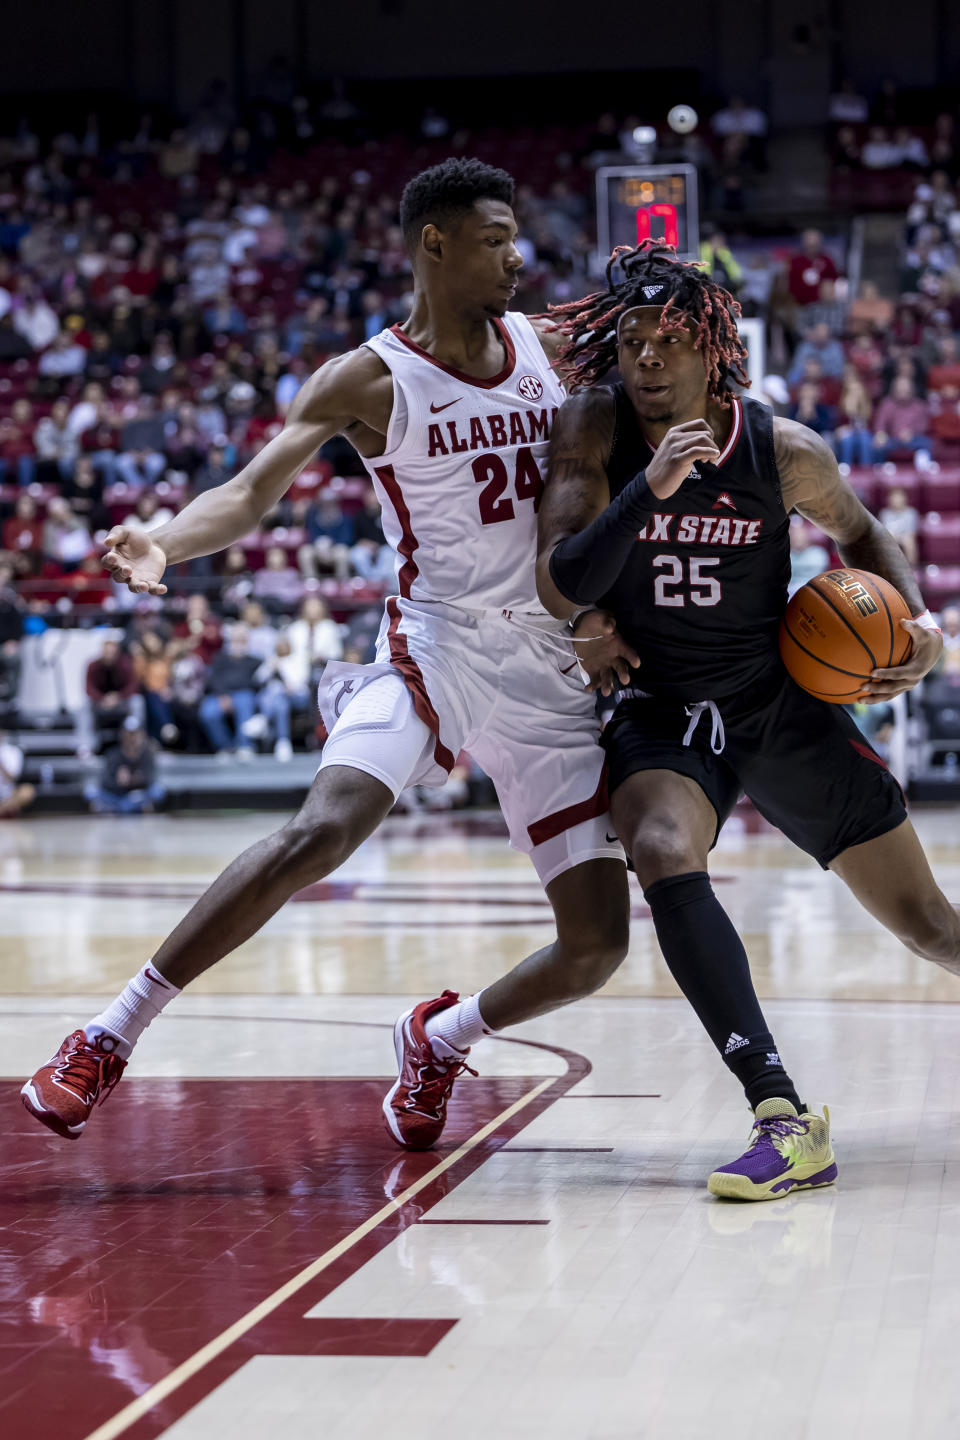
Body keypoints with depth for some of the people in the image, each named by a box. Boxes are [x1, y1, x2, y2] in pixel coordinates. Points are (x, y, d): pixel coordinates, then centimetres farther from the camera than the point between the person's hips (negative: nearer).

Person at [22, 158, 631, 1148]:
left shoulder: (545, 344, 8)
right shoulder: (369, 380, -6)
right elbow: (253, 489, -16)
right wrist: (164, 542, -35)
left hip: (548, 674, 5)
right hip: (436, 645, -4)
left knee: (597, 943, -2)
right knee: (324, 827, -31)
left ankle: (441, 1038, 26)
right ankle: (112, 1034, -20)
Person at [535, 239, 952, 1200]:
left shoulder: (783, 451, -9)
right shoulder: (591, 430, -11)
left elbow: (857, 530, 13)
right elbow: (560, 591, -20)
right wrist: (649, 489, -32)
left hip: (785, 708, 1)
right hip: (661, 714, -1)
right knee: (665, 858, -34)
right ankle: (785, 1121, -36)